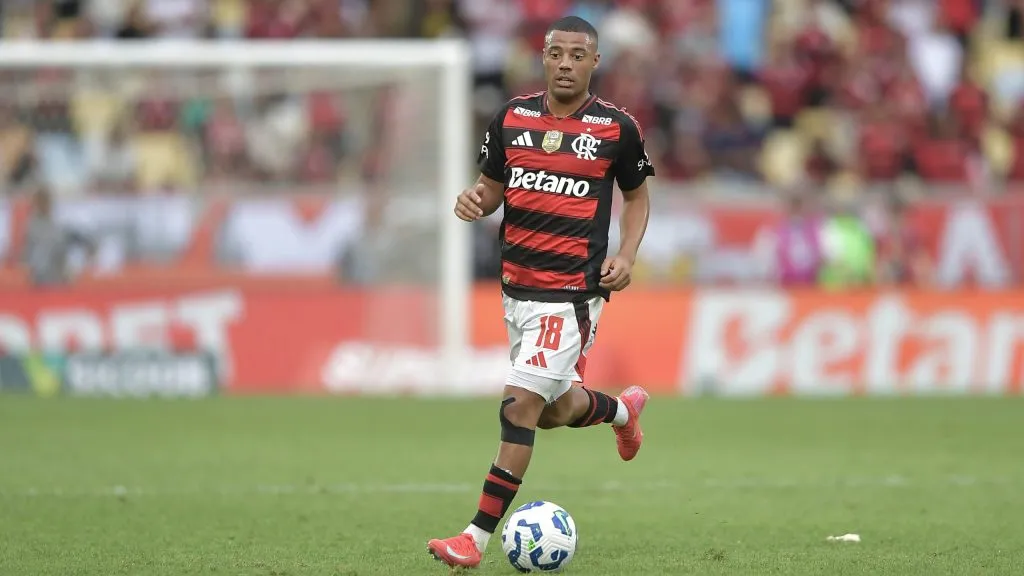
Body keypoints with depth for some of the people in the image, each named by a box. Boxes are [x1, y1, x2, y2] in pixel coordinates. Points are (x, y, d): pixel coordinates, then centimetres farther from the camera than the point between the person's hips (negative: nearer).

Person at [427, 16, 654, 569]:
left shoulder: (617, 128, -3)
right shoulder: (512, 117, 5)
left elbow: (636, 196, 10)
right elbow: (493, 186, 15)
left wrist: (625, 256, -6)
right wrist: (475, 200, -9)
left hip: (572, 290, -5)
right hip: (517, 286, 5)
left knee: (521, 404, -14)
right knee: (554, 411, 16)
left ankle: (479, 535, -11)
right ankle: (623, 408, 51)